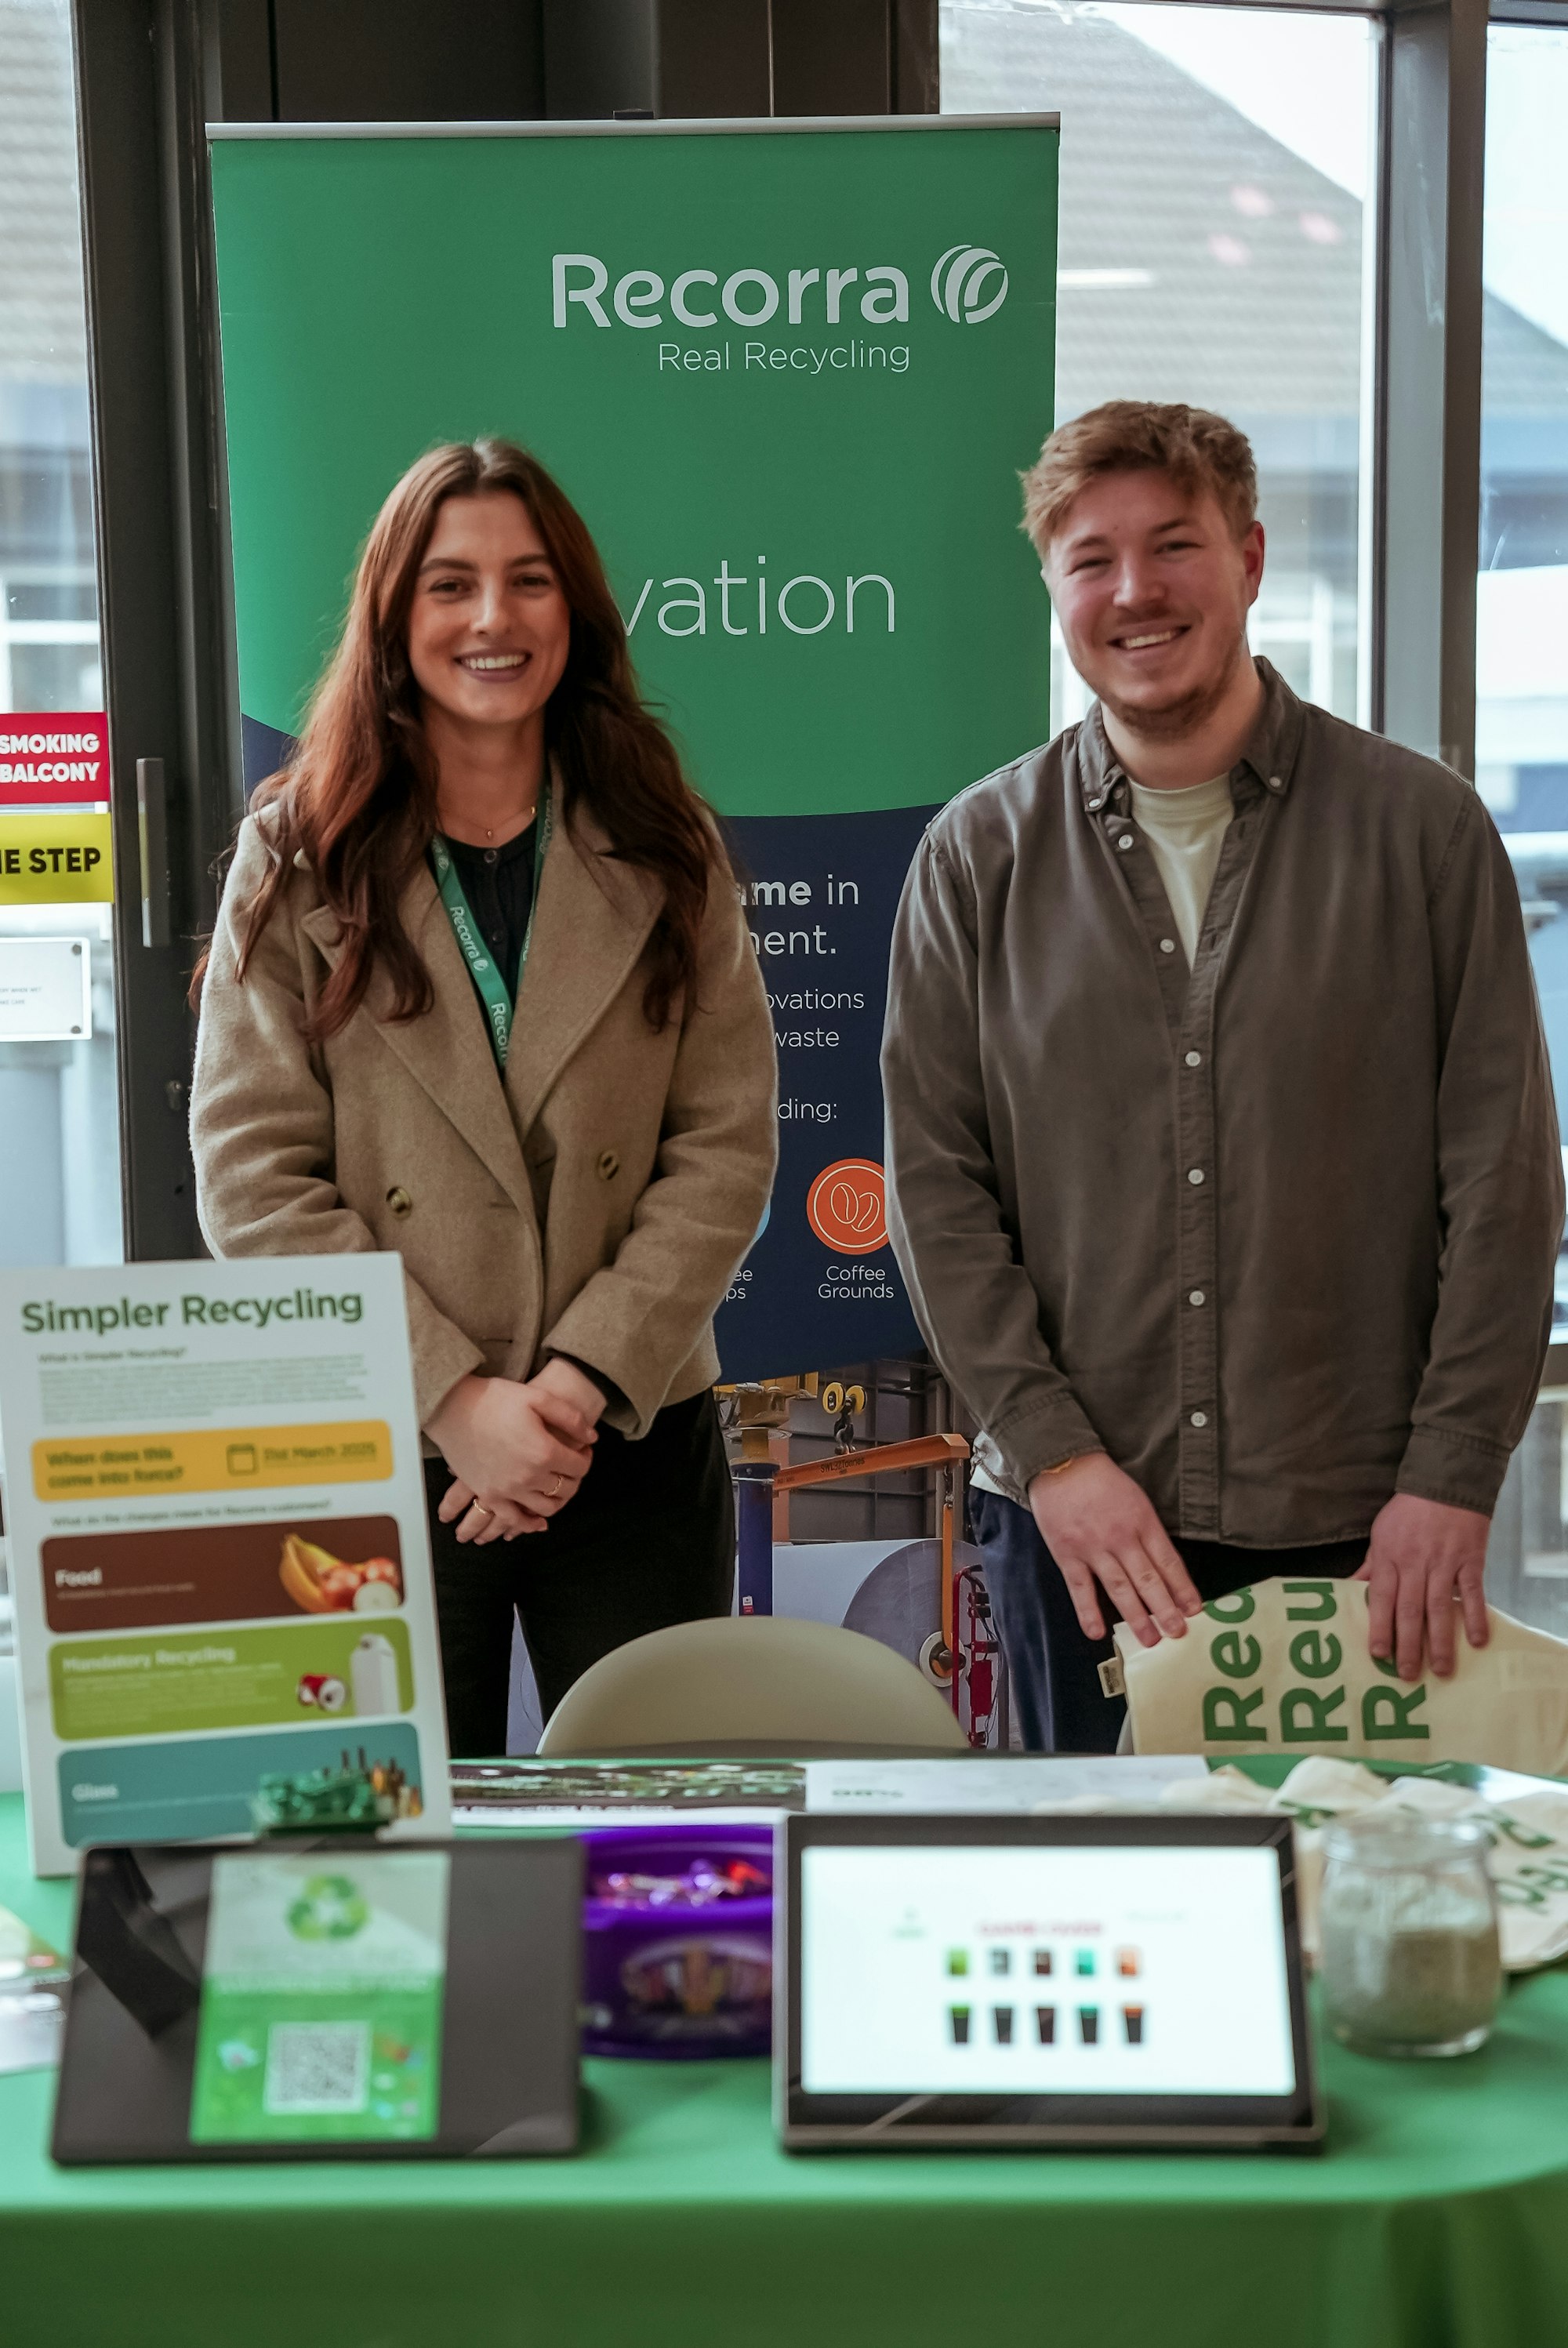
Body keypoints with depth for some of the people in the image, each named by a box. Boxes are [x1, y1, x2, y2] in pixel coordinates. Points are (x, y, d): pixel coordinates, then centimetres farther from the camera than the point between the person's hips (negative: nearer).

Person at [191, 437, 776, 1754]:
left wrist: (588, 1374, -12)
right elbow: (252, 1181, -5)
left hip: (637, 1445, 1)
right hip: (377, 1469, -1)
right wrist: (453, 1398, -13)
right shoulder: (298, 864, 1)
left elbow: (728, 1148, 1)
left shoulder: (665, 855, 6)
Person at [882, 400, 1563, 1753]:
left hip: (1360, 1532, -1)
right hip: (1078, 1524, 1)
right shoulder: (979, 856, 4)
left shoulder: (1421, 828, 0)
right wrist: (1053, 1448, -7)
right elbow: (935, 1184, 2)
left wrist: (1454, 1479, -7)